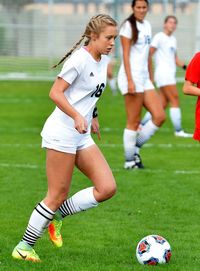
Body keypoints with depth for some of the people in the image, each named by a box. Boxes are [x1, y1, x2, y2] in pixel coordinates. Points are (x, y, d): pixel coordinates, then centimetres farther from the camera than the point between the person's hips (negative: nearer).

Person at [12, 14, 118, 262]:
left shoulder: (103, 60, 11)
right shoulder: (79, 59, -15)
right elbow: (55, 93, -19)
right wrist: (77, 117, -30)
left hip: (82, 136, 8)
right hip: (61, 132, -8)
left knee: (107, 188, -4)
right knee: (58, 194, -5)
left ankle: (57, 215, 12)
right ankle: (24, 247, 6)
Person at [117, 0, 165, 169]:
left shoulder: (147, 25, 15)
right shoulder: (128, 25, -7)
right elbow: (126, 55, -12)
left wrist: (150, 78, 18)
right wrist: (130, 81, -18)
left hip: (144, 77, 8)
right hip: (132, 76, -8)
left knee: (160, 116, 1)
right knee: (134, 122, -4)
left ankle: (135, 148, 12)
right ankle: (130, 160, 5)